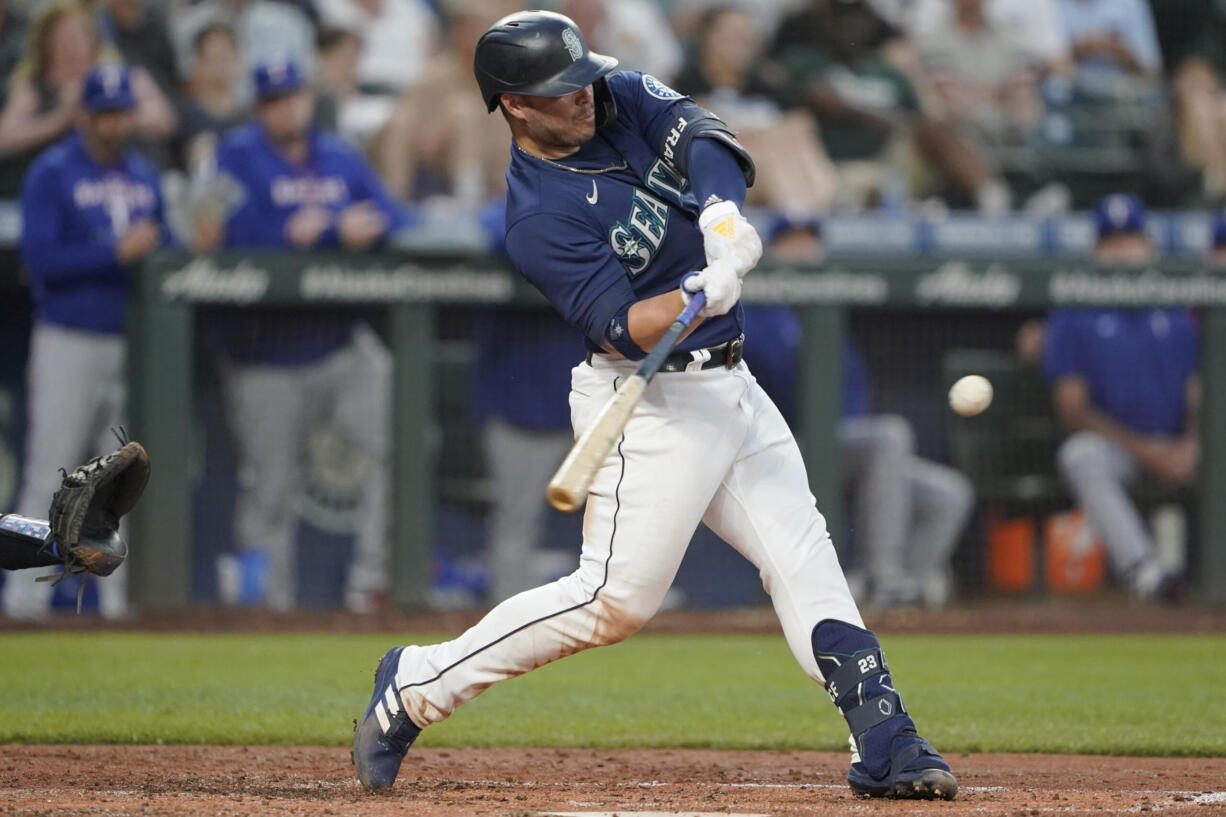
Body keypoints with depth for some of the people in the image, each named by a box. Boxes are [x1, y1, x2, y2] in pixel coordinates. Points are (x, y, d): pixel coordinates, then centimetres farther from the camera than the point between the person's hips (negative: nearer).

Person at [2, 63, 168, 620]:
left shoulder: (145, 177, 15)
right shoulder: (51, 173, -4)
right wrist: (118, 251, -20)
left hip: (132, 341, 5)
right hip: (69, 340, -5)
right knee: (48, 473, -7)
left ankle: (122, 594, 9)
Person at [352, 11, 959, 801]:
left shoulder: (622, 99, 2)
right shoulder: (539, 219, -18)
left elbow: (701, 134, -14)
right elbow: (622, 327, -25)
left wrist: (723, 212, -34)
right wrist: (704, 294, -43)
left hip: (729, 386, 8)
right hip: (652, 403, -7)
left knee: (803, 553, 1)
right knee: (615, 602, -9)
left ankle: (882, 740, 0)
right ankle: (416, 684, 2)